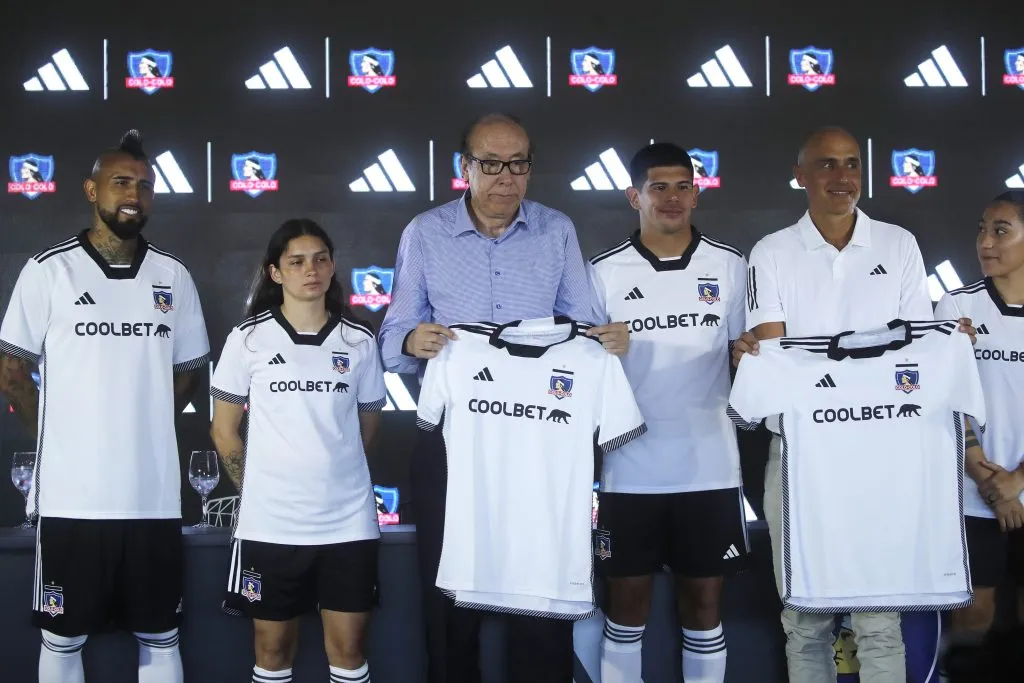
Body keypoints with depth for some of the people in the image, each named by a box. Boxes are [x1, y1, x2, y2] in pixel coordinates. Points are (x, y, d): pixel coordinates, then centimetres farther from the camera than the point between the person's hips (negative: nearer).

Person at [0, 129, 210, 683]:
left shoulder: (173, 276, 6)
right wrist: (62, 435, 4)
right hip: (71, 492, -2)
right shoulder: (48, 270, -3)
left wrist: (143, 429, 8)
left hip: (154, 492, 3)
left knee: (160, 638, 12)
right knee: (62, 639, 9)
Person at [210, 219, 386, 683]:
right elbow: (224, 430, 4)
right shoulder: (248, 340, -2)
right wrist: (259, 488, 3)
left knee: (348, 646, 6)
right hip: (270, 523, -1)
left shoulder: (359, 341, 3)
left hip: (348, 521, 1)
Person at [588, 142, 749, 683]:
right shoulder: (604, 272, 0)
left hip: (710, 464, 1)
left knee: (703, 595, 10)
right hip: (632, 465, -1)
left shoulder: (729, 266, 3)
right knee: (627, 595, 9)